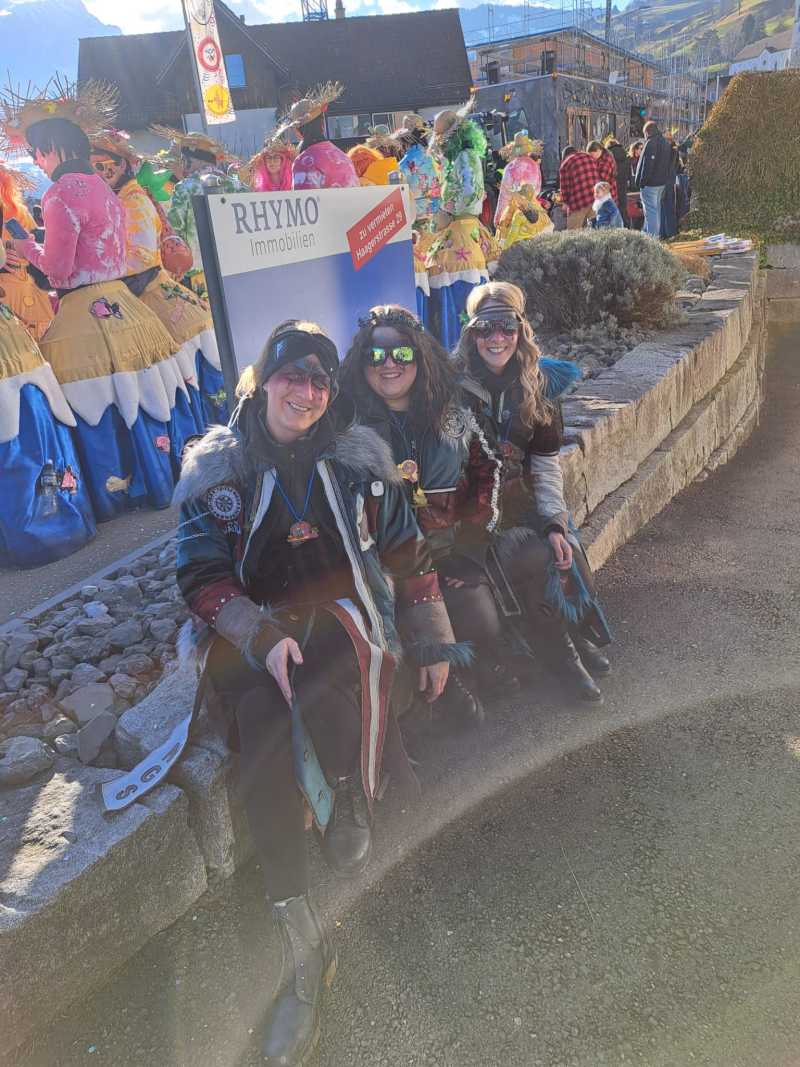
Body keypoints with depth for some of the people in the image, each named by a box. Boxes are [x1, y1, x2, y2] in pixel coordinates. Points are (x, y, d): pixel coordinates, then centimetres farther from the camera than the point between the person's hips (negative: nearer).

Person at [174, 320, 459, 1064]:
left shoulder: (357, 455, 5)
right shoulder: (216, 465, 2)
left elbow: (407, 554, 9)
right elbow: (201, 575, -2)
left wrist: (433, 645, 8)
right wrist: (262, 637, -18)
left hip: (340, 604, 0)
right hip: (255, 625, 0)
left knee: (324, 688, -31)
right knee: (260, 727, -25)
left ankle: (353, 798, 5)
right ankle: (300, 939, -11)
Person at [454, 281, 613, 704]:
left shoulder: (533, 388, 7)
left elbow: (546, 463, 4)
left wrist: (555, 522, -7)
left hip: (519, 501, 5)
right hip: (470, 510, -5)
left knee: (566, 549, -20)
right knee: (536, 559, -24)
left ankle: (581, 638, 5)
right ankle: (563, 657, -2)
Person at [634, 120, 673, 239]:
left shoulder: (651, 143, -15)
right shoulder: (666, 142, 15)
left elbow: (647, 164, -21)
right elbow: (669, 163, 20)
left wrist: (642, 181, -17)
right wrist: (666, 179, 21)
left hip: (650, 183, -9)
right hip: (662, 182, 10)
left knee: (650, 210, -8)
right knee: (656, 209, 19)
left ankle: (652, 237, -9)